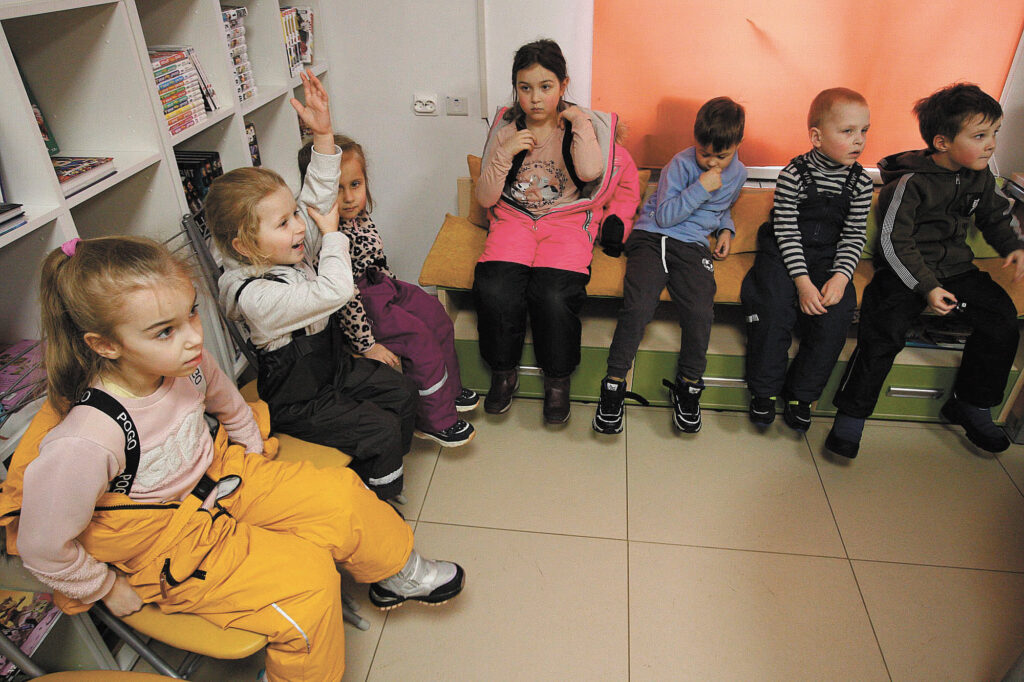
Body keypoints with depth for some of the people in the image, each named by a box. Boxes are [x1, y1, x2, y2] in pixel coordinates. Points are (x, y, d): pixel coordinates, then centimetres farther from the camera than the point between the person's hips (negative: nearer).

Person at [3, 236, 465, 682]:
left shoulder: (182, 363, -14)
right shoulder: (85, 443, -35)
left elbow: (224, 398, 11)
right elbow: (43, 549, -21)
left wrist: (253, 450, 17)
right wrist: (107, 588, -8)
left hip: (221, 481, 6)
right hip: (173, 548, -6)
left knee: (341, 495, -4)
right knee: (307, 582, -18)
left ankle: (401, 574, 23)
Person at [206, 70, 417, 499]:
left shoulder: (289, 248, -6)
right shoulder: (255, 295, -33)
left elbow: (318, 196, -2)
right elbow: (333, 293, -40)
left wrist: (323, 133, -13)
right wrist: (332, 234, -25)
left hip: (334, 364, 9)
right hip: (298, 401, -9)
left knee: (401, 391, 11)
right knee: (381, 431, -13)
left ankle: (382, 469, 31)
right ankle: (375, 503, 11)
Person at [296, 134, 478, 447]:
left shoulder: (359, 214, -3)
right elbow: (345, 298, -28)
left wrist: (396, 287, 21)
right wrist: (367, 344, -24)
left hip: (379, 285, 10)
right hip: (360, 306, -10)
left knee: (437, 316, 12)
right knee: (420, 339, -15)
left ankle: (449, 391, 29)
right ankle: (435, 421, 2)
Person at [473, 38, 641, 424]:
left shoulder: (581, 124, 2)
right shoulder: (505, 128, 7)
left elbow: (591, 171, -22)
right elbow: (485, 198, 2)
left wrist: (581, 122, -11)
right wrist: (506, 153, -10)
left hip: (567, 221, -2)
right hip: (514, 219, 2)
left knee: (553, 295, -29)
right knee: (494, 290, -26)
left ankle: (558, 380, -3)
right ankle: (503, 373, 0)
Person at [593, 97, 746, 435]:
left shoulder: (738, 173, 14)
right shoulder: (681, 163, -3)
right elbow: (664, 216, -10)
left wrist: (726, 229, 17)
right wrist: (701, 187, -15)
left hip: (693, 246, 3)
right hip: (653, 236, -3)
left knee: (700, 312, -23)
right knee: (637, 306, -26)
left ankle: (688, 385, -1)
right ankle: (614, 385, -12)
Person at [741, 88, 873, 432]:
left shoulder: (860, 182, 1)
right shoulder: (794, 174, -11)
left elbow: (854, 236, 2)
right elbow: (787, 231, -13)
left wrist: (840, 277, -15)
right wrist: (802, 280, -20)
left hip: (829, 258, 3)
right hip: (785, 253, -3)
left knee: (836, 315, -19)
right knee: (773, 308, -26)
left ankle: (801, 394, 0)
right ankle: (765, 391, -5)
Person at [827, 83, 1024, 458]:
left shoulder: (981, 177, 7)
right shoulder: (911, 183, -15)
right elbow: (895, 243, -16)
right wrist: (926, 288, -22)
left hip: (956, 267, 7)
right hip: (906, 271, -7)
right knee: (885, 331, -27)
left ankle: (971, 405, 11)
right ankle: (852, 414, -14)